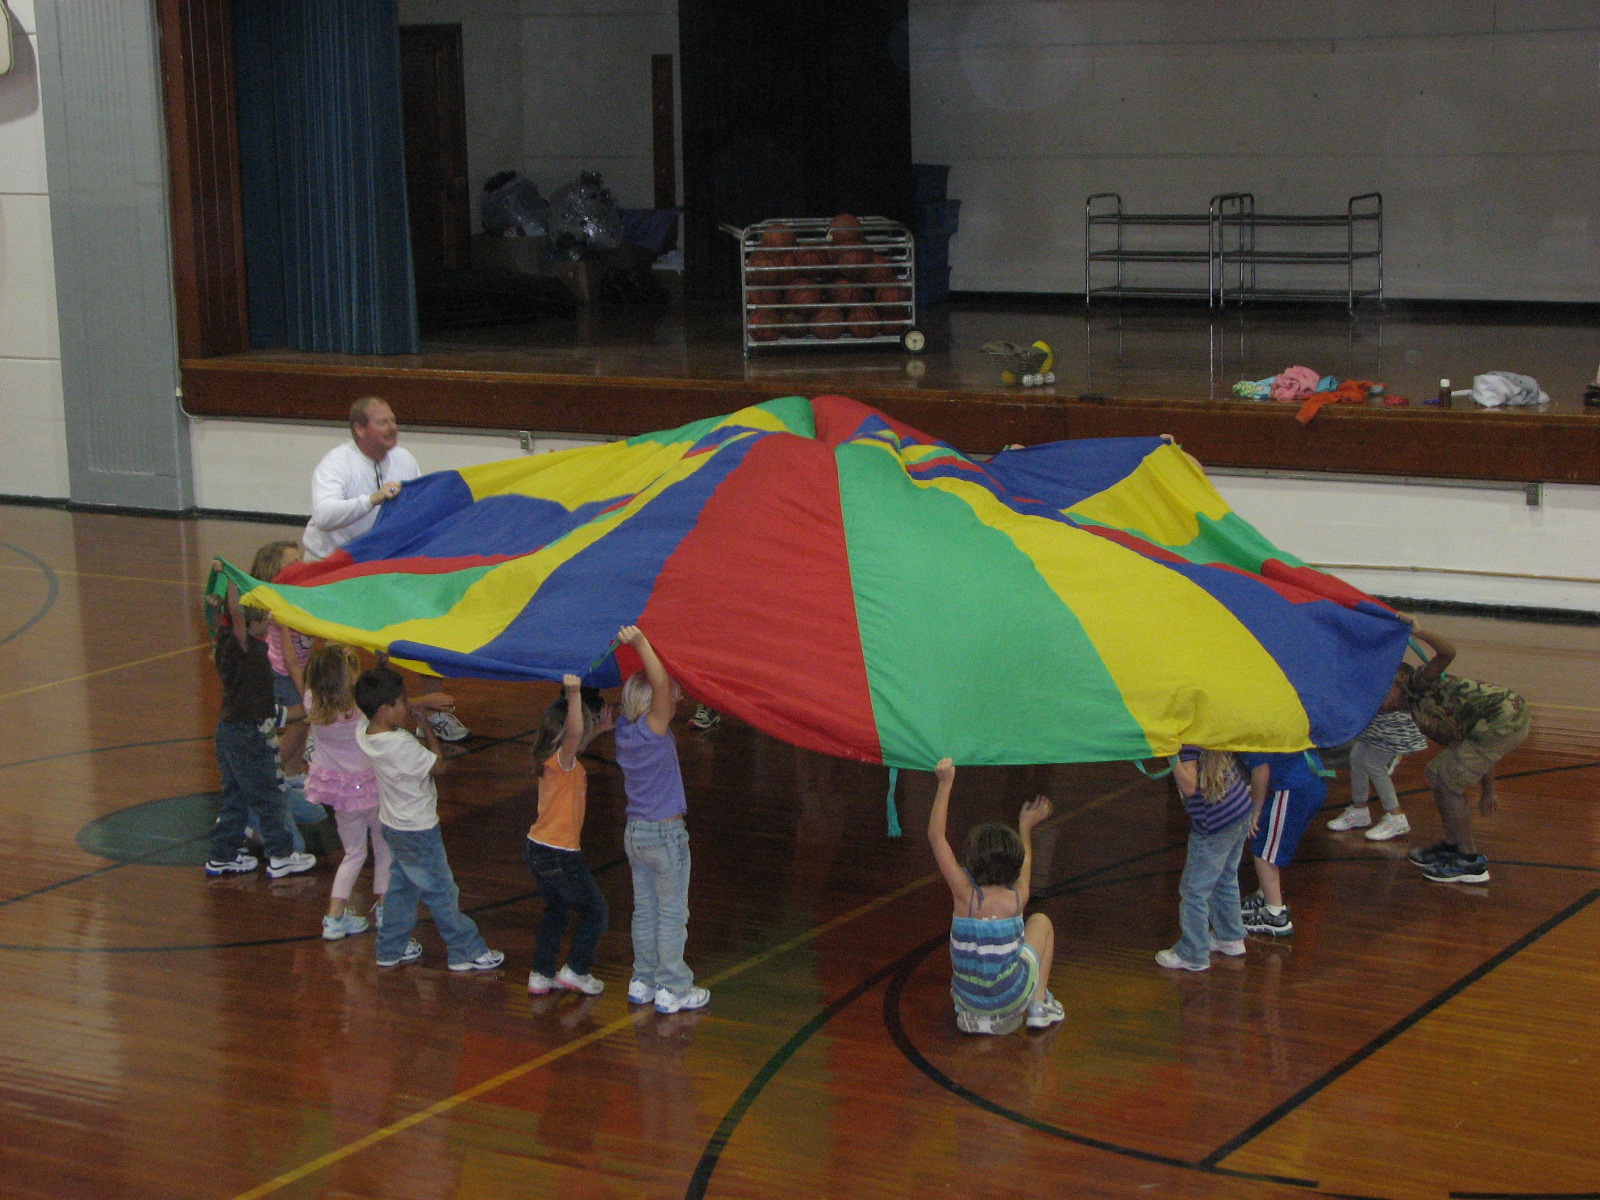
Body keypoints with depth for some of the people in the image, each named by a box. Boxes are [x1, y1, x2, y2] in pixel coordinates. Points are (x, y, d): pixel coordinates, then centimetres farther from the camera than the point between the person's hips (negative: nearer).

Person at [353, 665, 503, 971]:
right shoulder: (402, 746, -33)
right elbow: (439, 766, -17)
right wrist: (425, 726, -13)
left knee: (401, 887, 23)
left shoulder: (364, 732, -9)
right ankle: (467, 952, 19)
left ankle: (391, 948, 33)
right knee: (442, 893, 6)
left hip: (393, 824, 8)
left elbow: (400, 710, 11)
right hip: (418, 831, -8)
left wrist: (424, 702, -3)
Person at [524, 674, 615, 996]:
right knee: (595, 912, 10)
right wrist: (574, 694, -54)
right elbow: (573, 733, -45)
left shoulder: (551, 757, 5)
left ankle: (541, 975, 29)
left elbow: (574, 740, 30)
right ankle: (576, 971, 16)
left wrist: (598, 730, 22)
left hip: (536, 849, 9)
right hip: (559, 857, -9)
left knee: (556, 911, 24)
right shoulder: (562, 761, -22)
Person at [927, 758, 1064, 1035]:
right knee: (1040, 921, 22)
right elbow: (1024, 865, 12)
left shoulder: (965, 894, -18)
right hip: (1012, 997, -1)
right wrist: (1025, 827, 29)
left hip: (969, 998, 1)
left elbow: (936, 835, -11)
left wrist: (945, 783, -7)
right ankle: (1039, 1005, 17)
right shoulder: (1017, 898, -14)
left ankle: (972, 1014, 14)